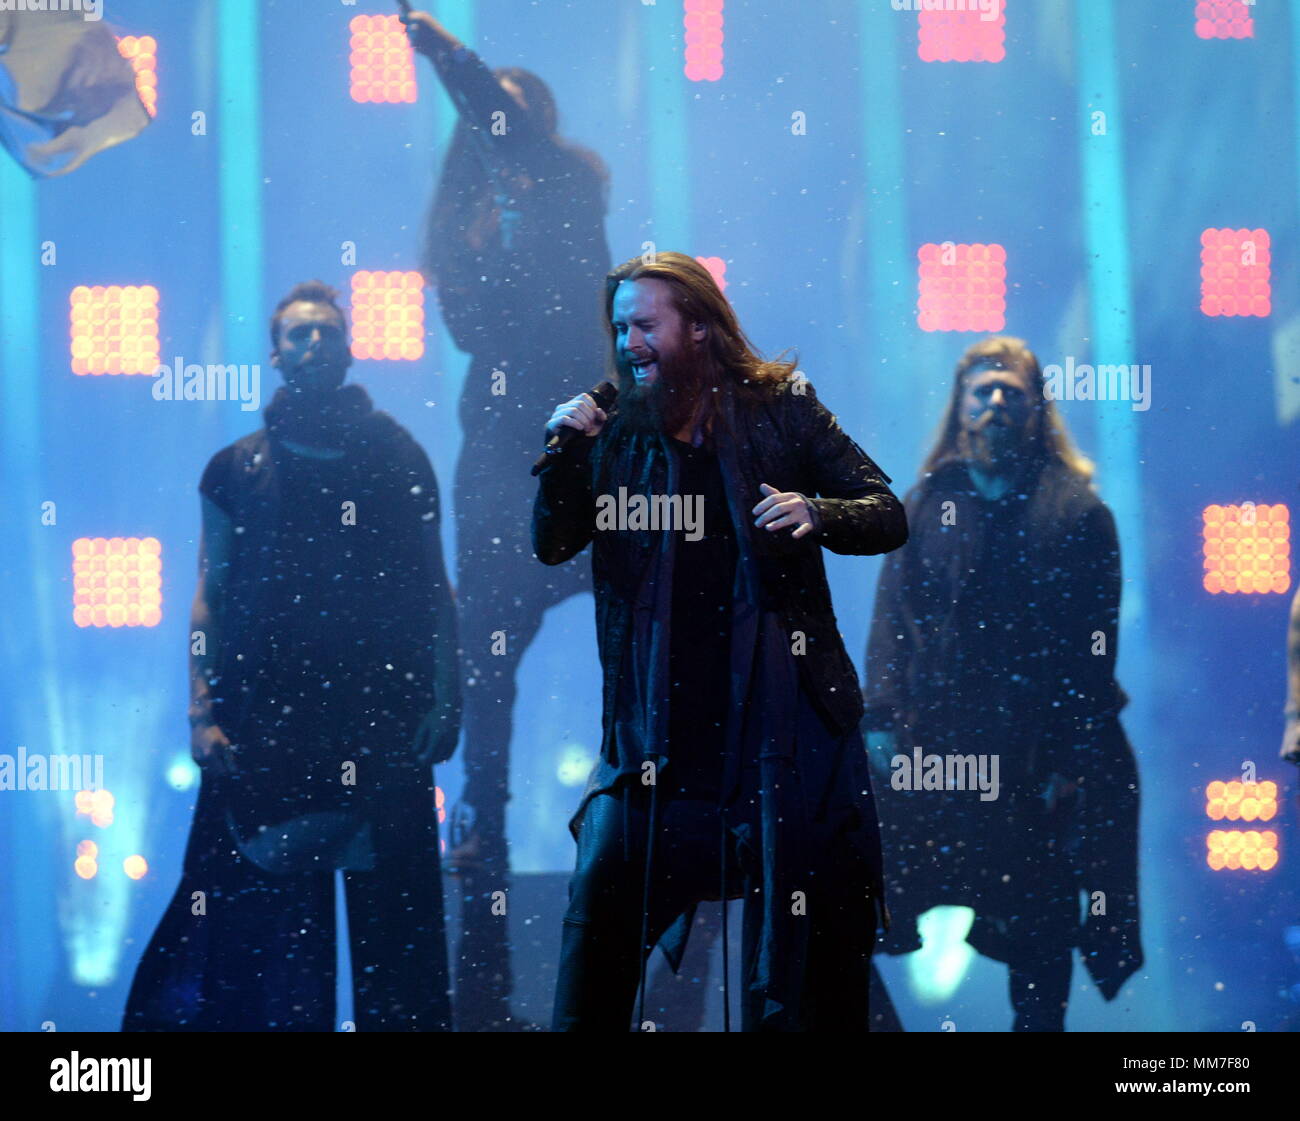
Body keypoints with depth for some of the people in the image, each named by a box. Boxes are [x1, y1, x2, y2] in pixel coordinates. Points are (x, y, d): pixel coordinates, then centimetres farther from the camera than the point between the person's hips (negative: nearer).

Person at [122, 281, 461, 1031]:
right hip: (265, 716, 0)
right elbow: (210, 595, 7)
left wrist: (444, 699, -1)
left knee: (391, 906, 0)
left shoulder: (398, 457, 8)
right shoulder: (239, 467, 9)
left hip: (381, 715, 0)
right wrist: (203, 713, -2)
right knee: (267, 912, -1)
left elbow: (434, 588, 8)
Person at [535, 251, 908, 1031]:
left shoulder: (779, 407, 3)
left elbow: (888, 518, 1)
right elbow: (552, 545, 4)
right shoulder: (615, 433, 8)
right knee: (603, 902, -3)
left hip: (785, 708, -1)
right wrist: (564, 453, -11)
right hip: (664, 726, 1)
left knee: (822, 922, 2)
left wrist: (817, 513, -20)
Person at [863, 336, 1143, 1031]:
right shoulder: (926, 505, 10)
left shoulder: (1077, 513, 3)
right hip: (934, 749, 1)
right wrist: (883, 721, -5)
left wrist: (1071, 758, -8)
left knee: (1038, 931, 4)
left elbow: (1094, 643, -1)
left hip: (1036, 758, -1)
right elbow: (892, 616, 6)